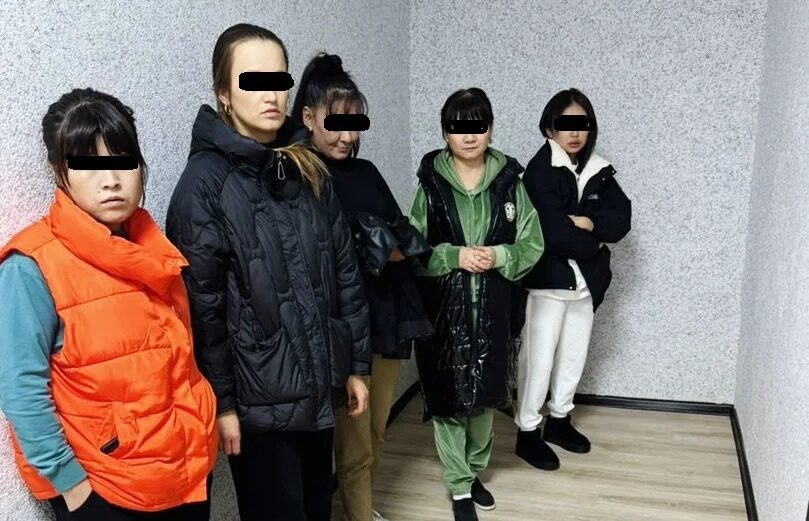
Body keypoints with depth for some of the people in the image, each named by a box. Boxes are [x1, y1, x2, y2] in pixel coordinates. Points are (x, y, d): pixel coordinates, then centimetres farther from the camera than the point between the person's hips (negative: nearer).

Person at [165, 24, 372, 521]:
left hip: (316, 383, 6)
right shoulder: (206, 180, -11)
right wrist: (220, 400, -11)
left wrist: (356, 363, 9)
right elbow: (201, 302, -12)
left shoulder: (309, 170, 6)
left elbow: (345, 272, 9)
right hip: (257, 395, -5)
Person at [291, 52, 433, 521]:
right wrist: (373, 251, -11)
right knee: (354, 444, 5)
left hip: (388, 320, 7)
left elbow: (410, 239, 9)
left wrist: (385, 249, -11)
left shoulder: (366, 172, 12)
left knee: (377, 433, 19)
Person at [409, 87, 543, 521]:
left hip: (494, 309, 2)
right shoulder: (430, 184, -5)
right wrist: (454, 256, -17)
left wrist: (499, 255, -16)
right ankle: (459, 486, 25)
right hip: (443, 308, -2)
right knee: (447, 396, 6)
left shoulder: (510, 182, -1)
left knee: (486, 394, 15)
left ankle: (475, 470, 40)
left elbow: (533, 245, 2)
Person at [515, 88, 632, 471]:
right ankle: (527, 433, 16)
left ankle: (559, 419, 35)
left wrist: (586, 222, -20)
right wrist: (591, 243, -9)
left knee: (574, 356, 17)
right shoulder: (540, 170, -12)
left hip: (586, 281, 7)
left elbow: (621, 220, -4)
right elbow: (553, 230, -23)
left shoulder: (598, 171, 7)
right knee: (539, 360, 1)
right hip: (548, 280, -6)